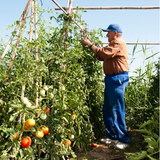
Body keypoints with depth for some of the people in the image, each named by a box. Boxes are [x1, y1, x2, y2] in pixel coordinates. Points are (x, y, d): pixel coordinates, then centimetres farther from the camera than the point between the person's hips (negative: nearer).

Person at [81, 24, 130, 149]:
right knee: (108, 109, 12)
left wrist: (90, 44, -9)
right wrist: (90, 45, 6)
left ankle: (123, 140, 2)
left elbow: (103, 53, -21)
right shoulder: (114, 44, 25)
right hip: (111, 78, 11)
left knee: (117, 110, -8)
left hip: (118, 79, -11)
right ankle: (112, 136, 21)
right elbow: (102, 57, 17)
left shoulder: (118, 44, -9)